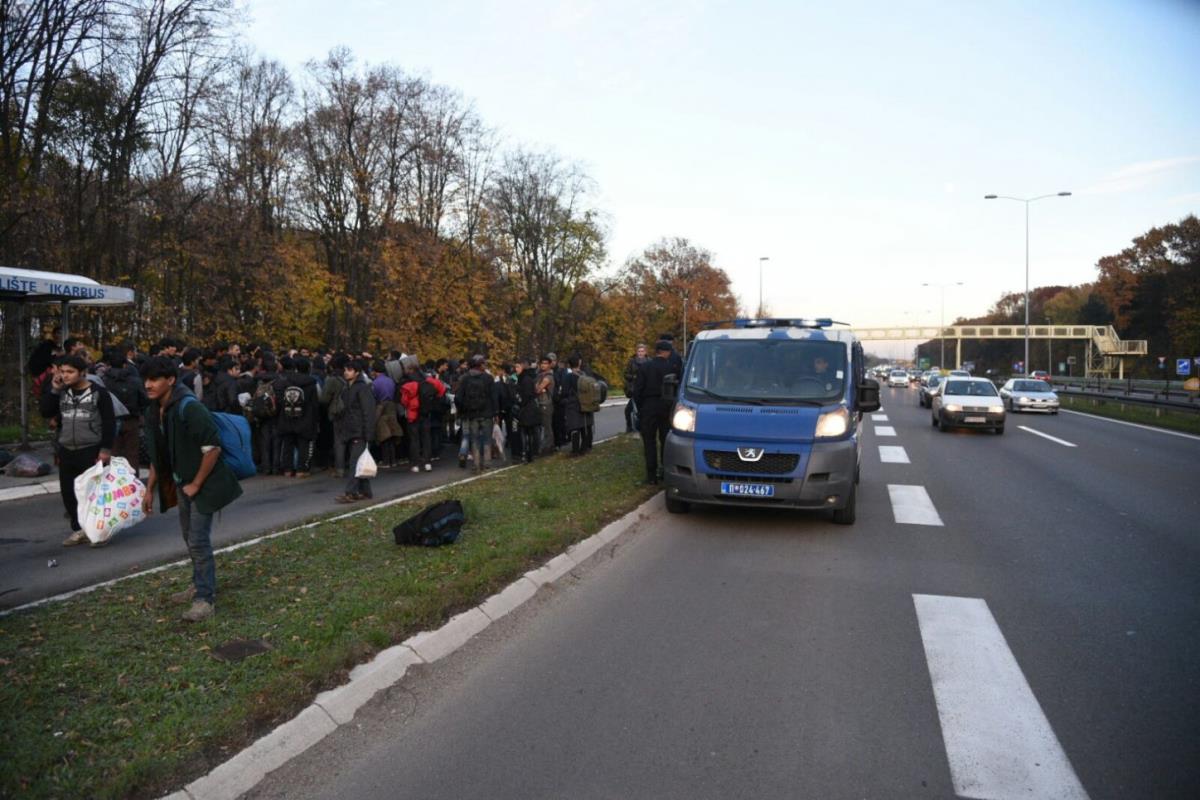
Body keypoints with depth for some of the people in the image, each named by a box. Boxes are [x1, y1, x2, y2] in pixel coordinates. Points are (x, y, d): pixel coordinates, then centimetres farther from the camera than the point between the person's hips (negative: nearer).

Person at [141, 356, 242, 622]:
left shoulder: (189, 408, -23)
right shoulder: (153, 412, 3)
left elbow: (213, 448, -24)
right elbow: (156, 455, 14)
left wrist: (196, 484, -19)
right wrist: (150, 489, 13)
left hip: (203, 484, -9)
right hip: (182, 483, 9)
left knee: (198, 540, -8)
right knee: (189, 536, 19)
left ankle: (205, 598, 1)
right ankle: (200, 585, 36)